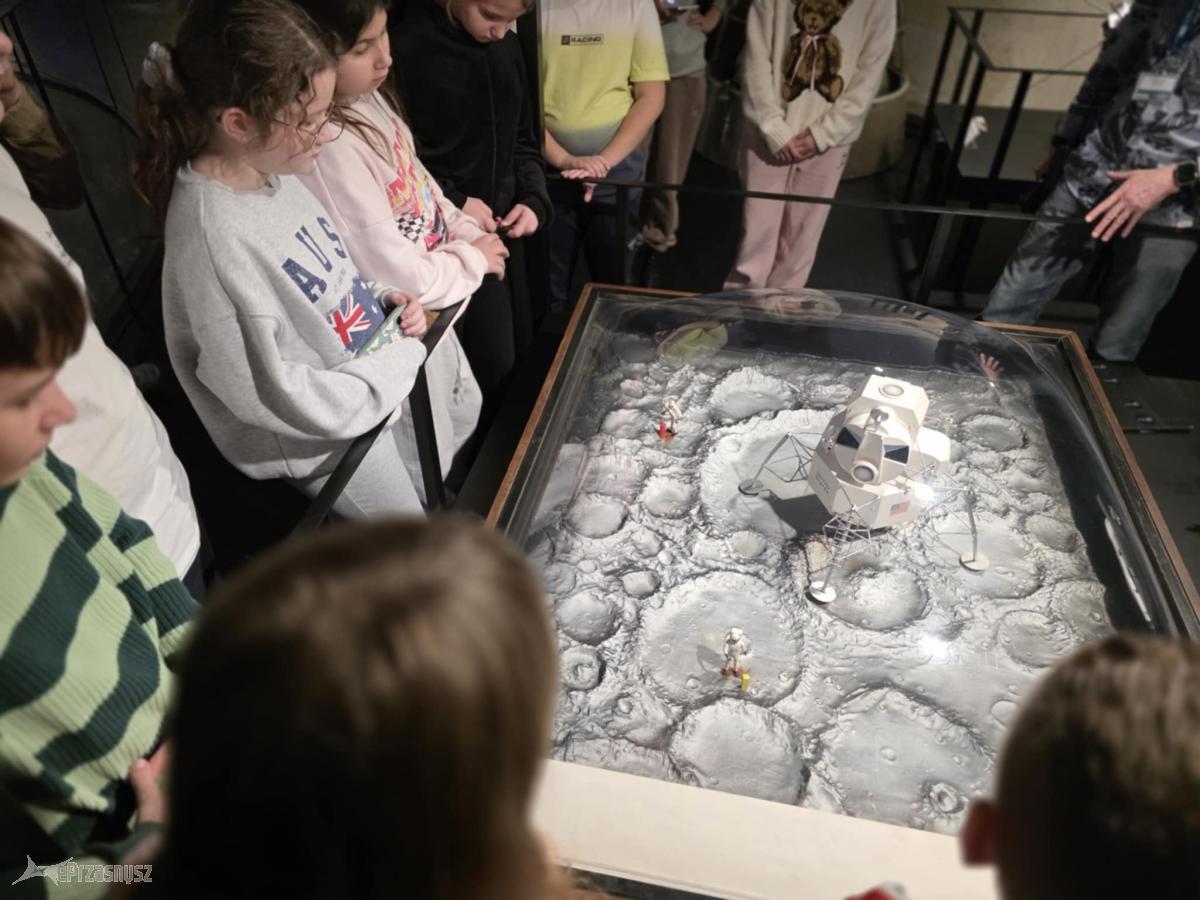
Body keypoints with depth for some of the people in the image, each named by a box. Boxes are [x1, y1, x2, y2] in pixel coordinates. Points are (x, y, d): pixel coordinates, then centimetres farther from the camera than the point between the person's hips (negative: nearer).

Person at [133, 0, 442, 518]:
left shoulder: (270, 169, -8)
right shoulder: (213, 237, -33)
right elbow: (276, 395, -28)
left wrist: (383, 298, -8)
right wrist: (403, 359, -20)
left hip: (383, 387, 8)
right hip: (323, 436, -8)